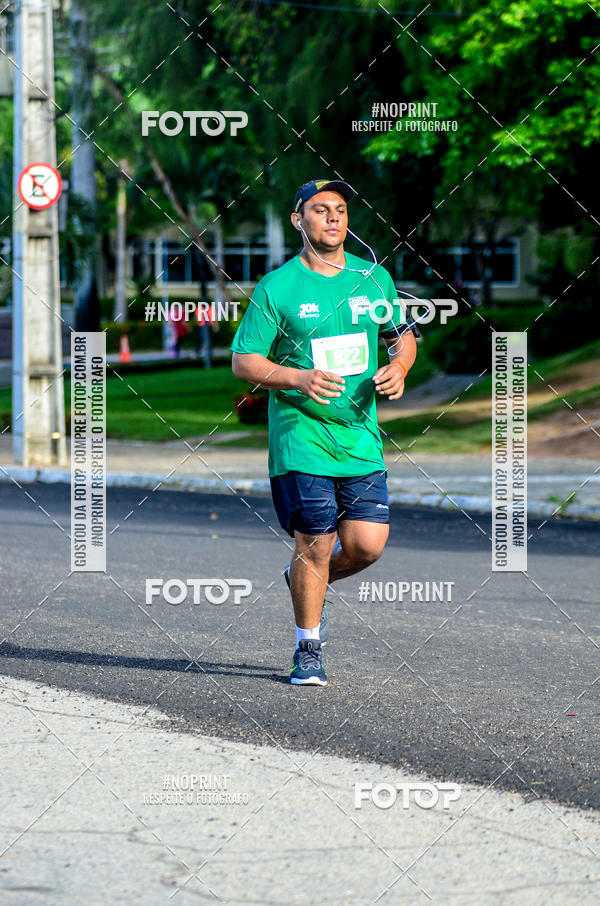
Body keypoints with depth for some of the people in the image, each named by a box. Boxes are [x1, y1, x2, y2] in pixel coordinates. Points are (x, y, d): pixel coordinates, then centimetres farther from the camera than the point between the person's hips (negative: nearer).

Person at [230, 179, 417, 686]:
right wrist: (298, 379, -20)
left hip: (361, 437, 4)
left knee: (367, 544, -3)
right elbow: (243, 361, -4)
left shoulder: (374, 278, 8)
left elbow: (402, 336, 20)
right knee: (316, 546, -3)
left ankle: (304, 581, 29)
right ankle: (309, 650, 16)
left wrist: (399, 367, -3)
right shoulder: (276, 288, -4)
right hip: (302, 438, -4)